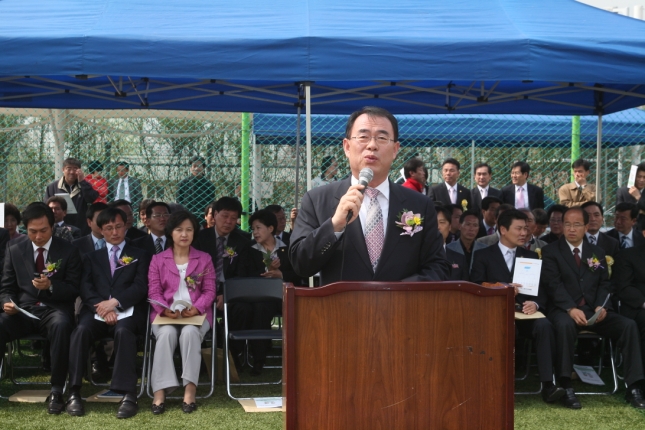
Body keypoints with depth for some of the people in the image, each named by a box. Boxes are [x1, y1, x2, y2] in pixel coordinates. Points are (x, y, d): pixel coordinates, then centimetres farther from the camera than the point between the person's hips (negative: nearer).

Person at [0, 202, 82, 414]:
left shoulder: (68, 251, 4)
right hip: (23, 310, 2)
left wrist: (51, 286, -19)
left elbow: (74, 290, 1)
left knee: (60, 325, -38)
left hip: (55, 310, -2)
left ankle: (56, 391, -29)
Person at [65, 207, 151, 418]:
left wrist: (115, 302, -14)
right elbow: (85, 288, 8)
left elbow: (141, 287, 3)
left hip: (127, 311, -2)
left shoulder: (140, 255, 19)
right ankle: (74, 393, -30)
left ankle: (128, 395, -39)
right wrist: (102, 307, -12)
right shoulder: (92, 256, 24)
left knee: (123, 331, -36)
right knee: (81, 330, -32)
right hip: (97, 310, 2)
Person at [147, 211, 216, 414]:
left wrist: (196, 308, -16)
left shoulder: (204, 259, 14)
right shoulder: (158, 259, 14)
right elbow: (153, 291, 4)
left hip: (196, 314, 0)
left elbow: (209, 291, 5)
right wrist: (165, 310, -18)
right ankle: (159, 392, -37)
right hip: (166, 314, 0)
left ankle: (190, 390, -36)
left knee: (190, 332, -35)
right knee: (167, 333, -34)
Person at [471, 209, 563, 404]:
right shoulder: (483, 255, 12)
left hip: (525, 313, 3)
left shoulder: (531, 257, 21)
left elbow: (541, 289, 11)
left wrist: (535, 304, -13)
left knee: (544, 325, -31)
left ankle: (547, 384, -31)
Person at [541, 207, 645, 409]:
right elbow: (553, 284, -10)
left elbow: (604, 284, 11)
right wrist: (571, 309, -25)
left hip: (594, 311, 4)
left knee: (629, 325, -20)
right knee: (564, 325, -39)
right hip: (564, 310, -4)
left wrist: (601, 306, -11)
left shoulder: (597, 252, 17)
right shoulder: (550, 251, 3)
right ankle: (566, 387, -31)